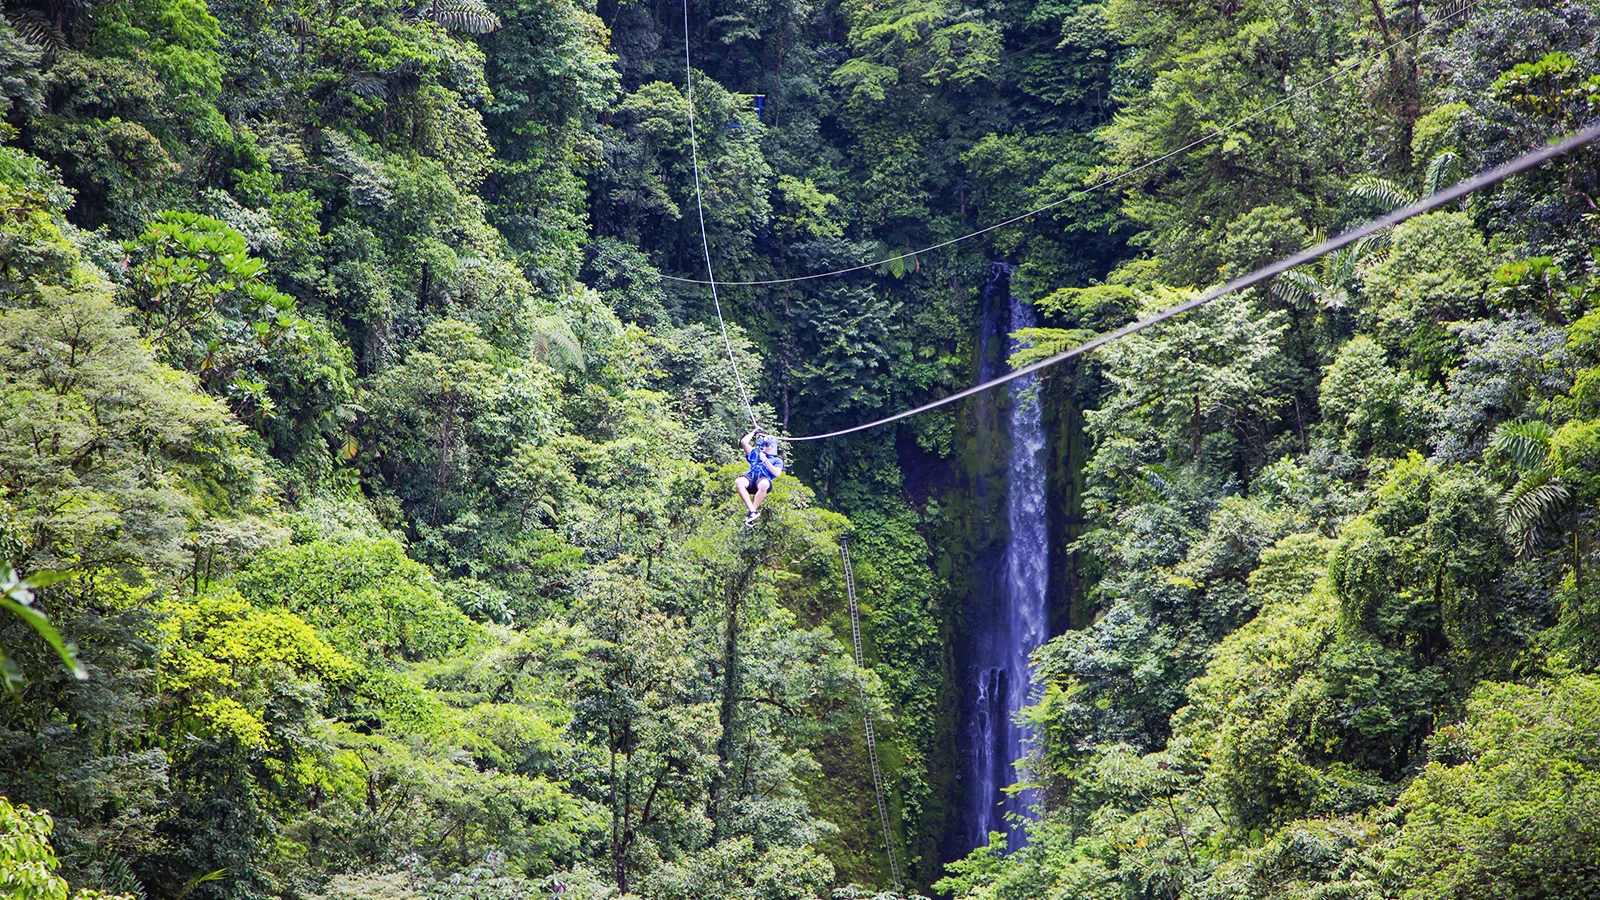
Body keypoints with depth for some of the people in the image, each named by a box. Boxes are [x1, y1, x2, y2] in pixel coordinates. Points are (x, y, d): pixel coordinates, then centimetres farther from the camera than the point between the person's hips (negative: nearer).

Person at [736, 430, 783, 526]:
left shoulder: (777, 460, 24)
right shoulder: (755, 454, 35)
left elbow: (777, 473, 3)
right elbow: (743, 441, 29)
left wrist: (765, 460, 0)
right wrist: (754, 433, 37)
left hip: (764, 478, -3)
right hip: (751, 476, 3)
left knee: (764, 485, -43)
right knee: (738, 482, -35)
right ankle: (753, 511, -39)